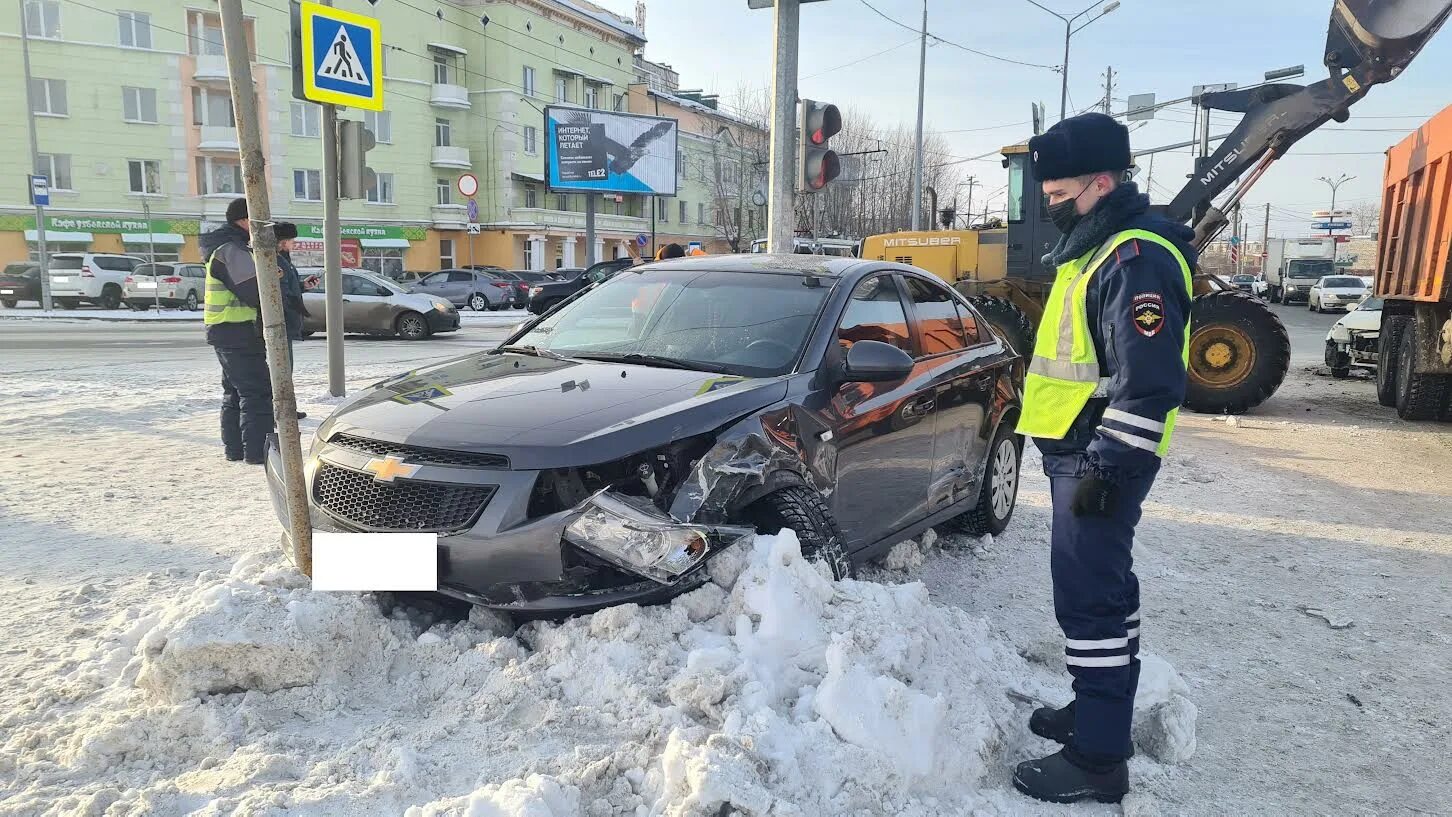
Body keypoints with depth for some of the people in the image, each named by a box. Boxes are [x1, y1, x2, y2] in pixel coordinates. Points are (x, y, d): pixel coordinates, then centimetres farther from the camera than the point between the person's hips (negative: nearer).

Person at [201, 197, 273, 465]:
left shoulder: (221, 248, 18)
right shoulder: (232, 250, -16)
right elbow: (253, 292, -23)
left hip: (223, 332, 11)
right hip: (239, 332, -11)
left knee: (235, 391, 17)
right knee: (257, 392, -8)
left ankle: (234, 448, 23)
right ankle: (257, 450, -7)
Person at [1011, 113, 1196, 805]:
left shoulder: (1137, 258, -18)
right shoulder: (1095, 248, 15)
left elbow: (1148, 382, -24)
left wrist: (1104, 465, -23)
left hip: (1100, 458, -11)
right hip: (1077, 450, 11)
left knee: (1089, 597, -6)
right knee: (1103, 589, 19)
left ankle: (1098, 759, 4)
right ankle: (1099, 711, 34)